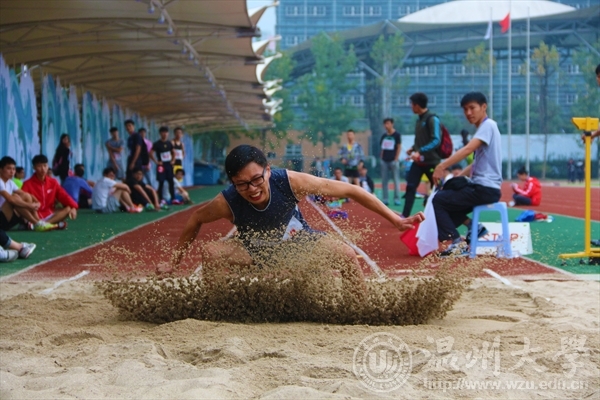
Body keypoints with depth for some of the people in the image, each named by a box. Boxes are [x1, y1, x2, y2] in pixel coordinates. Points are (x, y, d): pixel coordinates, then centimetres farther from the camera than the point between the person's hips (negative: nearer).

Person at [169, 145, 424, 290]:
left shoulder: (290, 182, -34)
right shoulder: (227, 203, -31)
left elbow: (349, 190, -26)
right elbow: (196, 219, -8)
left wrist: (396, 220, -26)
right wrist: (174, 264, -3)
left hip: (298, 241, 0)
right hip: (258, 253, 0)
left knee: (347, 255, -24)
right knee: (211, 253, -26)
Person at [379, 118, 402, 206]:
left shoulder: (396, 135, -3)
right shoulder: (384, 136, 13)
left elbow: (399, 147, -5)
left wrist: (396, 159, -10)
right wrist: (381, 158, 10)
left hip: (393, 161, -6)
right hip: (384, 161, 6)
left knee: (396, 180, -5)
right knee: (384, 181, 5)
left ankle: (397, 199, -3)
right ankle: (385, 199, 9)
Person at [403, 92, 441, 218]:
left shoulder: (432, 119, -15)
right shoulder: (419, 119, 9)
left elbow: (436, 141, -22)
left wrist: (420, 152, -28)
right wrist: (413, 149, 3)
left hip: (431, 161, -7)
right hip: (418, 161, 7)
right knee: (410, 187, -2)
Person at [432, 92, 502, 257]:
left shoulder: (488, 125, -11)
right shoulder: (484, 128, 19)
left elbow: (468, 149, -26)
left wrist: (442, 166, -30)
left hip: (485, 188, -10)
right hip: (483, 187, 10)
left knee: (439, 200, -9)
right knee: (446, 196, 18)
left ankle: (457, 243, -11)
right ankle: (472, 226, 9)